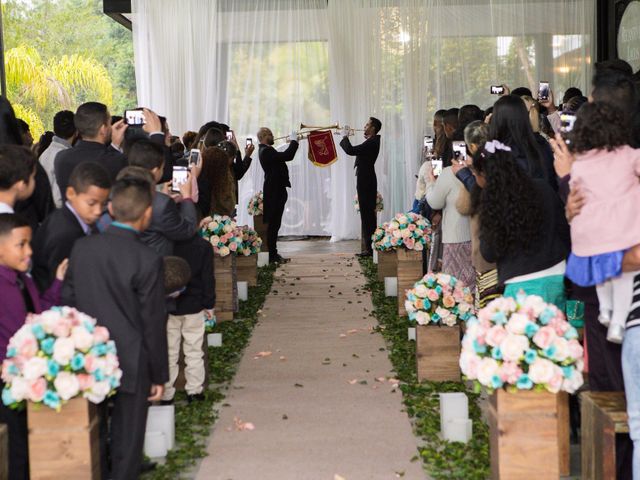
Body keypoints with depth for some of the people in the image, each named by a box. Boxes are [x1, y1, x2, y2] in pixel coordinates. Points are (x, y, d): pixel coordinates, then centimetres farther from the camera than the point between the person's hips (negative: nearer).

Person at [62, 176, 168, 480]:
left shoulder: (81, 247, -4)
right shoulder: (147, 260, -17)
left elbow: (67, 302, 4)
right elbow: (153, 324, -13)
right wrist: (159, 375, -2)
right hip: (131, 364, -4)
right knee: (127, 438, 11)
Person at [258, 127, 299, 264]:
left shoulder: (267, 150, 15)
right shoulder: (266, 151, -17)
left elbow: (285, 156, 21)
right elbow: (288, 156, -26)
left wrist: (293, 142, 11)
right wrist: (294, 141, -13)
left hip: (276, 191, 10)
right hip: (274, 191, -10)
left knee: (274, 224, 14)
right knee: (272, 223, -6)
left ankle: (273, 254, 20)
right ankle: (271, 255, -2)